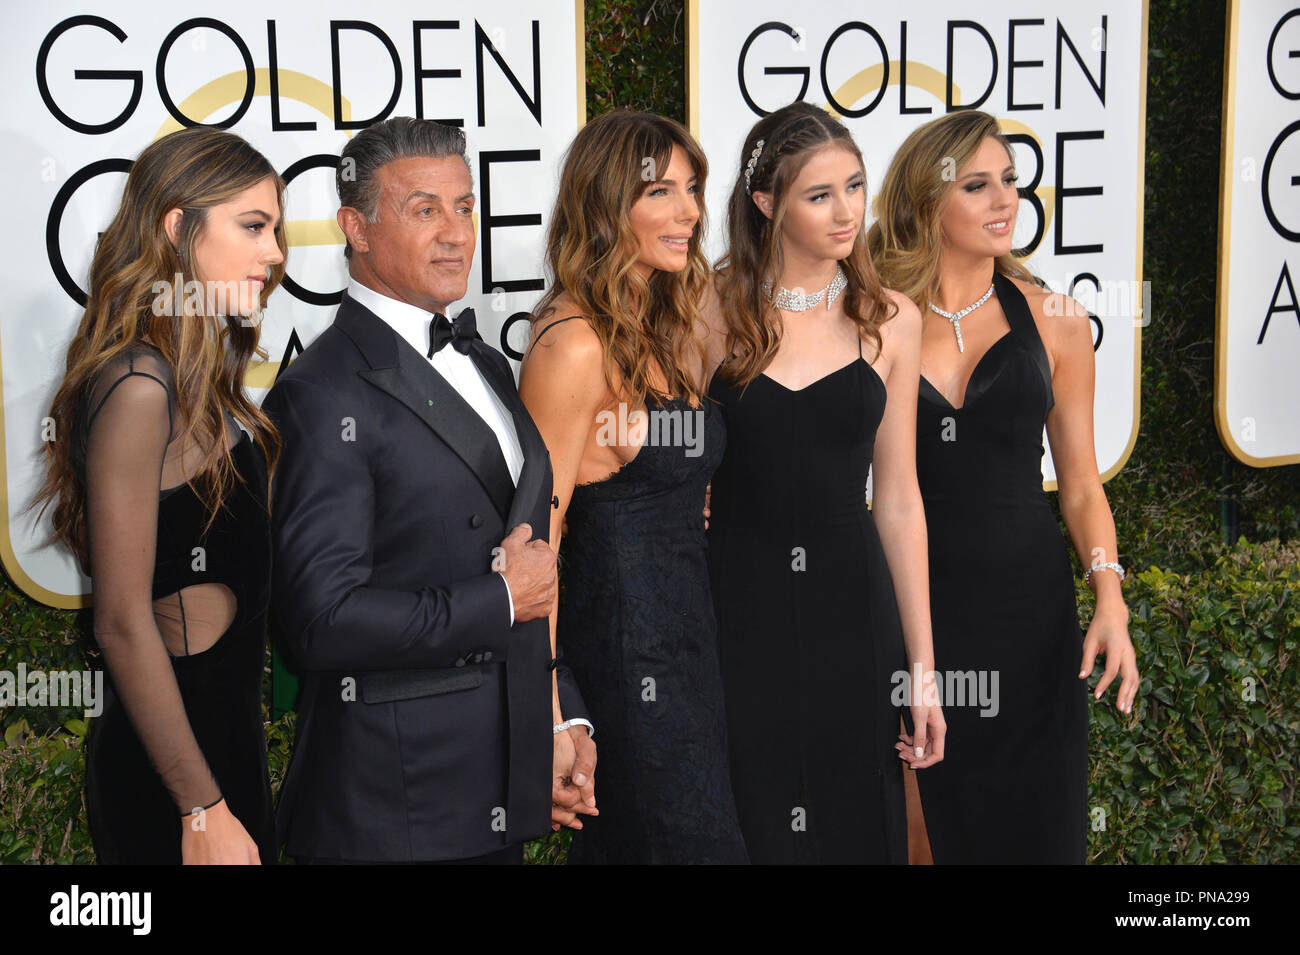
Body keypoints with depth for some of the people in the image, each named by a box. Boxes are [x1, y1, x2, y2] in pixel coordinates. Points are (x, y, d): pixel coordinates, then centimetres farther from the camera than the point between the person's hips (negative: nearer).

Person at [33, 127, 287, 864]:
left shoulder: (200, 380, 9)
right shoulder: (140, 389, -19)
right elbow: (124, 624, -21)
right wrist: (203, 812, -20)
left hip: (225, 729, 9)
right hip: (170, 769, -9)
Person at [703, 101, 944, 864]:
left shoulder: (889, 320, 3)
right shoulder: (714, 313, -4)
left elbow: (897, 499, 5)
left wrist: (923, 666, 4)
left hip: (851, 608, 2)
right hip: (740, 607, -2)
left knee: (857, 822, 10)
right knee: (752, 827, 6)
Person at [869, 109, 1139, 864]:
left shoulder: (1054, 321, 2)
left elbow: (1081, 485, 6)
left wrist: (1111, 603, -6)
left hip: (1030, 604, 1)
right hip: (914, 600, -1)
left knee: (1036, 826, 7)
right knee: (932, 827, 8)